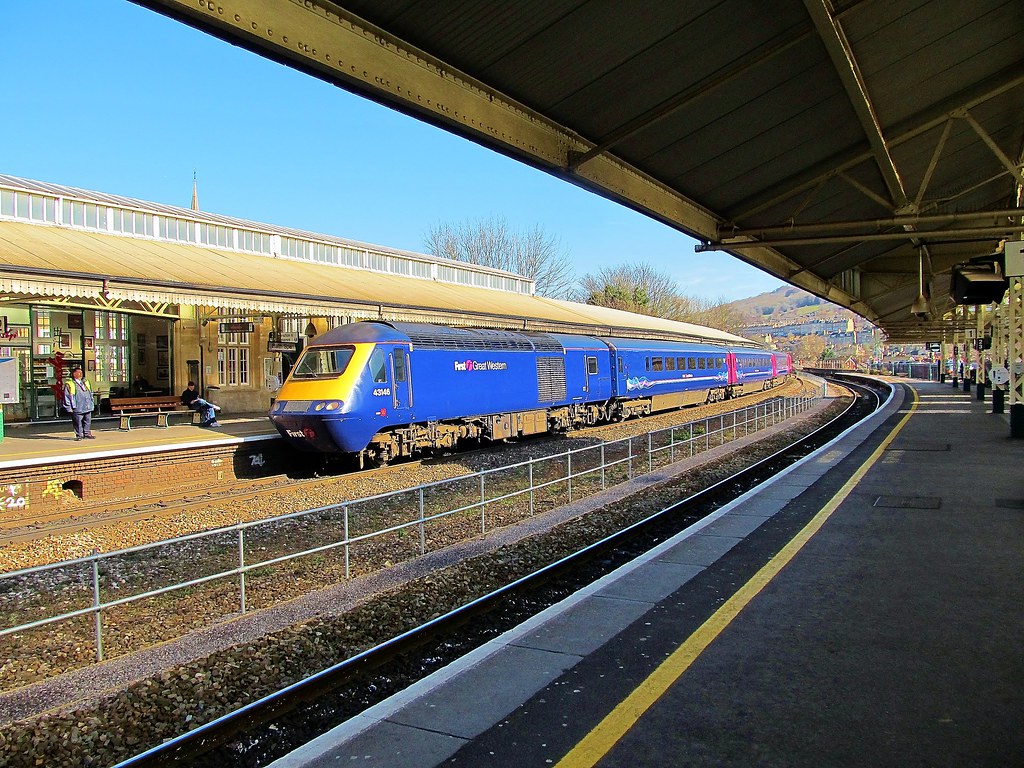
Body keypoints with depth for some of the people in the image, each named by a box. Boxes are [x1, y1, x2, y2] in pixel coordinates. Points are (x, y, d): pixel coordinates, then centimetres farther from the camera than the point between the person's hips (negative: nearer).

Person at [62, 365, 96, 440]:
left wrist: (92, 404, 18)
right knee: (78, 423, -1)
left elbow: (90, 394, 22)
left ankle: (87, 434, 19)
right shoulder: (69, 384, -4)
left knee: (88, 421, 9)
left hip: (88, 408, 6)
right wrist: (69, 408, -9)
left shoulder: (85, 382, 16)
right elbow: (67, 396, -5)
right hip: (77, 409, -6)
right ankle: (79, 435, 8)